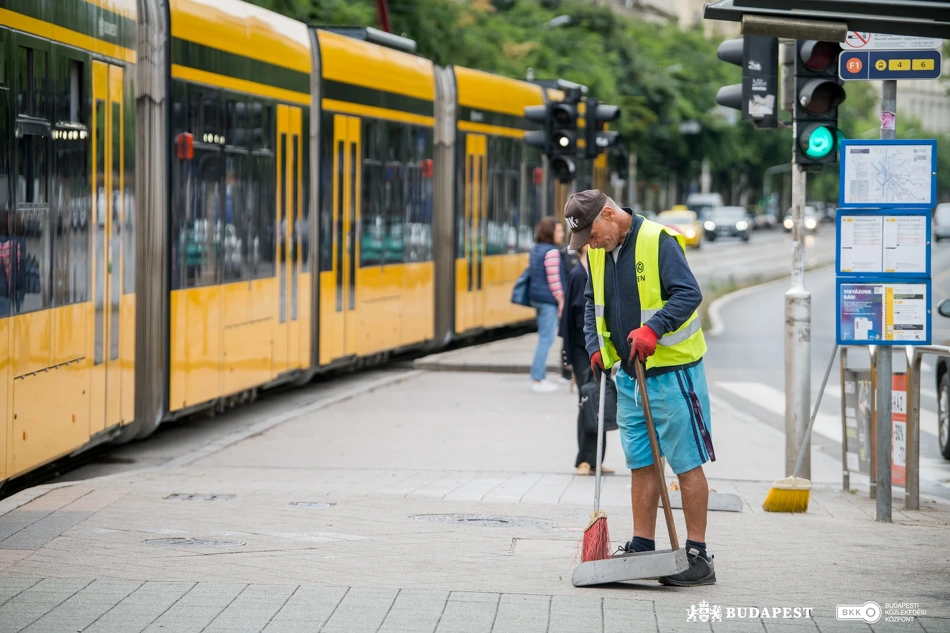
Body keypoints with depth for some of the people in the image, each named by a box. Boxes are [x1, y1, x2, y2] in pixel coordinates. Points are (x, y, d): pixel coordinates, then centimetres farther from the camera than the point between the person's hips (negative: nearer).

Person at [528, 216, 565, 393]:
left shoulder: (535, 249, 13)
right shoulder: (552, 252, -15)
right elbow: (553, 278, -18)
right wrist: (560, 299, -12)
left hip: (536, 297, 10)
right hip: (549, 299, -10)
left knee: (544, 338, 15)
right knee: (547, 339, -6)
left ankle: (540, 377, 18)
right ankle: (538, 380, -7)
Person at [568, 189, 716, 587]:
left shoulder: (658, 242, -15)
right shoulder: (597, 253, 9)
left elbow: (689, 293, -21)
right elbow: (593, 305, 21)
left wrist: (653, 328, -31)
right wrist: (596, 347, 6)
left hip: (672, 370, -8)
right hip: (629, 375, 8)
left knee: (686, 463, -4)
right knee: (641, 464, 11)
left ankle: (697, 557, -1)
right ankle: (642, 548, 17)